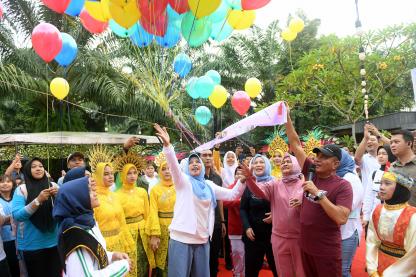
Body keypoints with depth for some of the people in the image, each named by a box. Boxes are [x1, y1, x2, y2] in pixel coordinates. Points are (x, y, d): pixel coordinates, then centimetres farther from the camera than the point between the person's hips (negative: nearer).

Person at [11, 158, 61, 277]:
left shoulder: (53, 186, 3)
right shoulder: (21, 189, -3)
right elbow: (17, 215, -14)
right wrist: (38, 200, -25)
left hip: (54, 241, 2)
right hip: (32, 245, -2)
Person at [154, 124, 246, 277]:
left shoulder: (209, 186, 12)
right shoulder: (183, 181, 0)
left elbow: (232, 194, 11)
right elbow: (173, 165, -18)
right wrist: (167, 145, -34)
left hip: (202, 239, 5)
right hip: (182, 238, -4)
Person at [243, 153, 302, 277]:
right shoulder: (275, 184, 3)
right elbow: (259, 190, -15)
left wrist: (302, 204, -21)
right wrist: (249, 178, -34)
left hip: (300, 237, -1)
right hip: (279, 238, 2)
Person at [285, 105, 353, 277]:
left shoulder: (343, 186, -13)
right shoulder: (311, 172, -1)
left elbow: (342, 218, -25)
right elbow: (295, 144, -2)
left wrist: (318, 193, -27)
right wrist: (287, 118, -7)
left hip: (327, 251, -5)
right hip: (306, 246, 5)